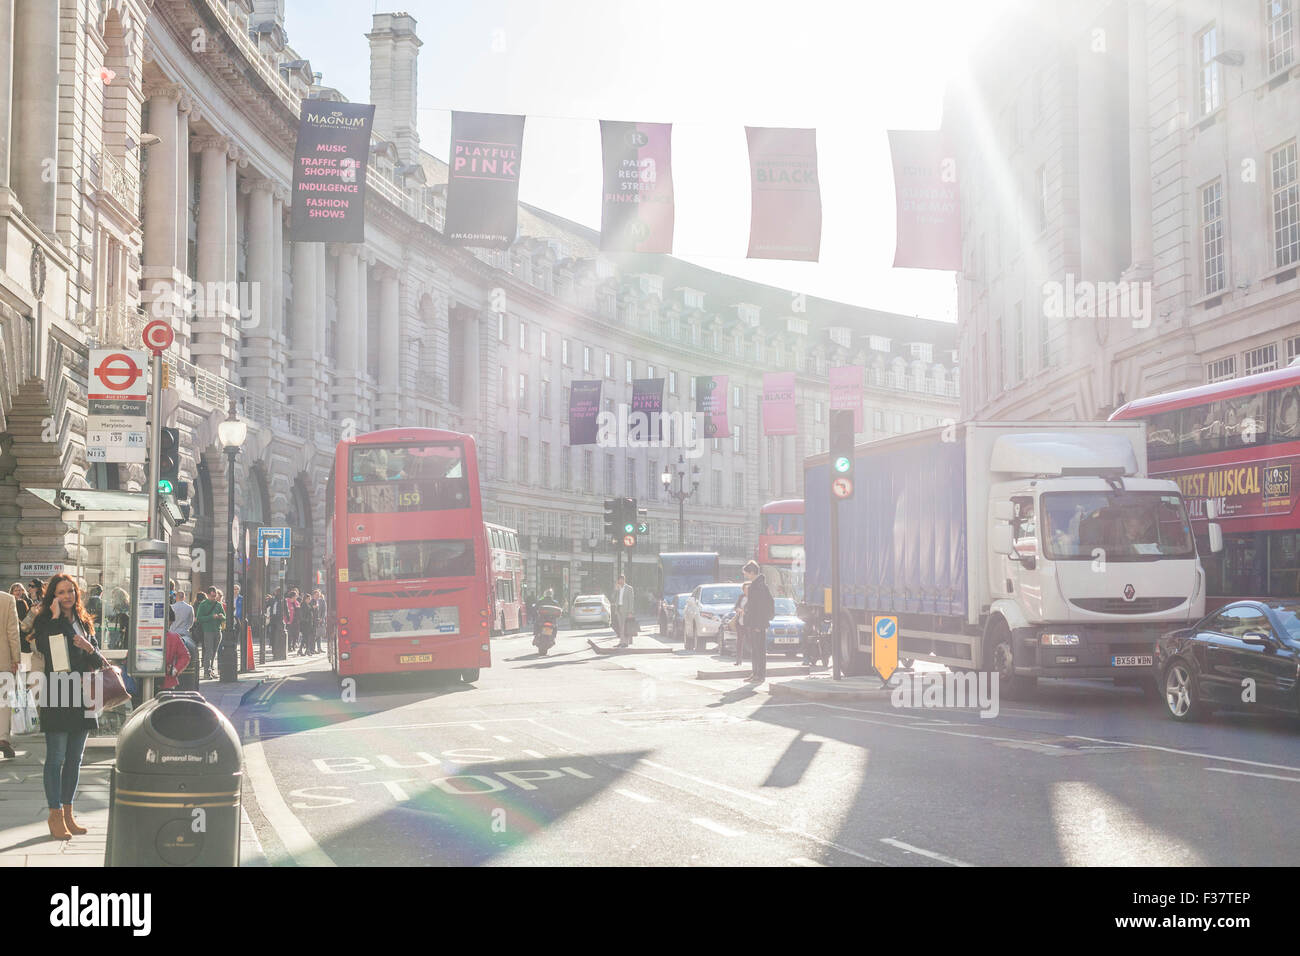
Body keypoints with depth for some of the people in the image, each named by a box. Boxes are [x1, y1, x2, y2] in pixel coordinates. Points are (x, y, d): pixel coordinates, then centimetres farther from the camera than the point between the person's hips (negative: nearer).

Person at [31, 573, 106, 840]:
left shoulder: (84, 623, 13)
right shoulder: (45, 621, -2)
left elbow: (98, 662, 12)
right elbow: (47, 649, -22)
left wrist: (89, 648, -9)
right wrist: (56, 617, -17)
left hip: (81, 697, 6)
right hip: (57, 697, -6)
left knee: (75, 758, 10)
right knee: (56, 758, -4)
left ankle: (67, 813, 17)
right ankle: (55, 815, 2)